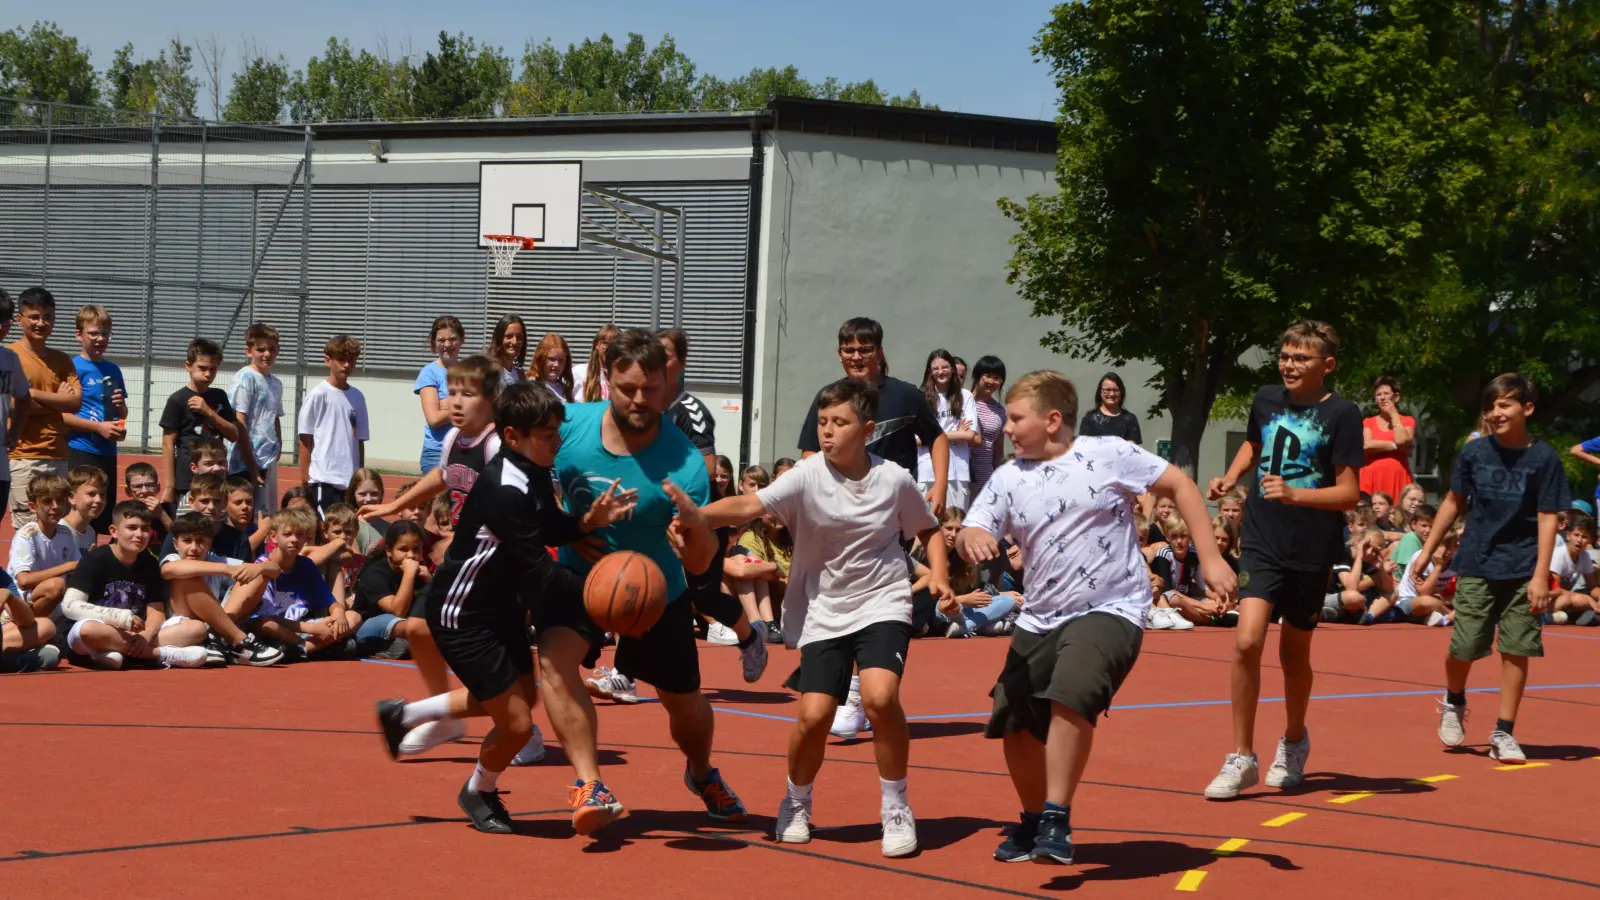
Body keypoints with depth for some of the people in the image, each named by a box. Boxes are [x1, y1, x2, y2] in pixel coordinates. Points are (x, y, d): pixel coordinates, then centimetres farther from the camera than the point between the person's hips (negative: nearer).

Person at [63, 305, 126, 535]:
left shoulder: (113, 370, 13)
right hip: (80, 451, -7)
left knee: (104, 518, 10)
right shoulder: (74, 368, -7)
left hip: (108, 452, 7)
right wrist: (99, 427, -18)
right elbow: (62, 415, -14)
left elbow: (123, 414, 23)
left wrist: (120, 405, 1)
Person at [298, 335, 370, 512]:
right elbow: (305, 438, -2)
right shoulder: (318, 395, -3)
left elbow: (360, 440, 13)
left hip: (351, 480, 5)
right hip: (323, 479, -5)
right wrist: (305, 478, -5)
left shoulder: (358, 397, 10)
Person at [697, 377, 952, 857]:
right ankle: (796, 803, 21)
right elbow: (749, 506, -27)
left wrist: (939, 578, -2)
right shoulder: (808, 477, -12)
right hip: (824, 613, 0)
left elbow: (929, 529, 14)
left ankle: (896, 808, -3)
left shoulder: (894, 480, -5)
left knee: (879, 696, -24)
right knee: (814, 714, -11)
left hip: (882, 604, 0)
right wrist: (696, 514, -43)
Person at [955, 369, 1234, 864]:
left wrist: (1210, 558, -6)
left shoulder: (1109, 455, -7)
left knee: (1069, 698, -29)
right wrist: (971, 539, -27)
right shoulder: (1008, 479, 3)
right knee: (1013, 725, 5)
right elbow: (970, 534, -2)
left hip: (1108, 610, -6)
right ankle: (1033, 821, 30)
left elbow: (1180, 485, -2)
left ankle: (1057, 820, -21)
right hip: (1039, 618, 6)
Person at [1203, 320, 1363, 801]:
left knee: (1294, 655, 13)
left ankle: (1294, 741, 40)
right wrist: (1231, 476, 8)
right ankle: (1241, 758, -5)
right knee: (1247, 641, -15)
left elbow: (1349, 493, -12)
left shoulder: (1342, 414, -10)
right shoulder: (1266, 399, 4)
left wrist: (1294, 493, -26)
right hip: (1262, 543, 2)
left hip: (1312, 551, -2)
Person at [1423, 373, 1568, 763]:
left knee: (1516, 650, -1)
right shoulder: (1474, 452, 1)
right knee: (1465, 647, 0)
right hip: (1476, 566, 1)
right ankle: (1454, 704, 30)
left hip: (1522, 571, -1)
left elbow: (1547, 518, -6)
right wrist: (1427, 549, 12)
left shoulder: (1544, 458, -6)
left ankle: (1503, 734, 10)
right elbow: (1453, 502, 12)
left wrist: (1541, 575, -12)